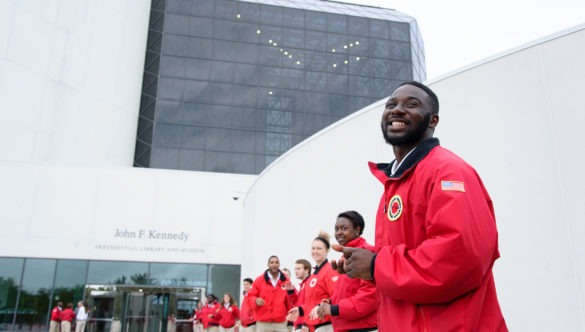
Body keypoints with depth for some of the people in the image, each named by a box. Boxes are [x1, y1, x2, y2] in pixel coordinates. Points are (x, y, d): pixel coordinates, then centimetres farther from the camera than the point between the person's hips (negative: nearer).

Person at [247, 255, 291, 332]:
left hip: (281, 323, 1)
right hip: (263, 323, -1)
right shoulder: (259, 280, 4)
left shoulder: (286, 281, 7)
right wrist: (256, 301, -18)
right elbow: (250, 297, 4)